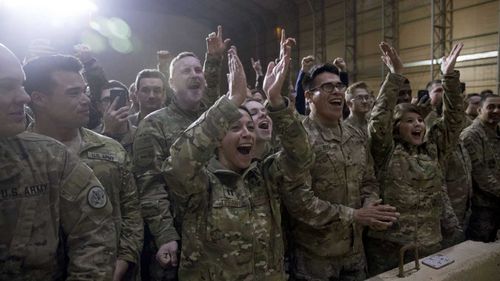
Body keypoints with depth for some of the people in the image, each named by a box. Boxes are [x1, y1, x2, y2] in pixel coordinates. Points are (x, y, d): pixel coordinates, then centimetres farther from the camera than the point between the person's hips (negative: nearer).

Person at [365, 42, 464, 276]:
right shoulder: (387, 151, -6)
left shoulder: (433, 149, 7)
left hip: (430, 244, 5)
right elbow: (378, 121, -20)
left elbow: (454, 118, 2)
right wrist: (395, 76, -23)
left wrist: (450, 77, -7)